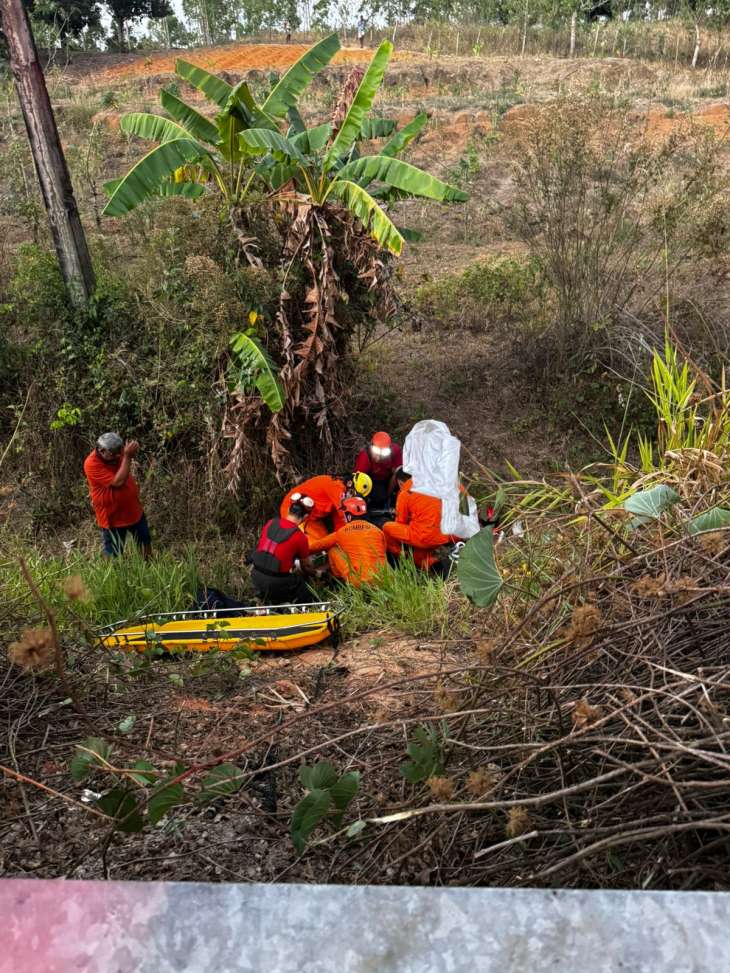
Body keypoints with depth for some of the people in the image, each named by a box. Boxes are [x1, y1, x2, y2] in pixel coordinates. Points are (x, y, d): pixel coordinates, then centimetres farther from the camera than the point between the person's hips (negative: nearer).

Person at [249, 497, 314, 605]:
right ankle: (279, 603, 2)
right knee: (306, 598, 16)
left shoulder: (271, 523, -1)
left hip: (256, 577, 5)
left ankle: (266, 597, 15)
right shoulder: (300, 537, -14)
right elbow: (305, 564, 3)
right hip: (275, 582, -5)